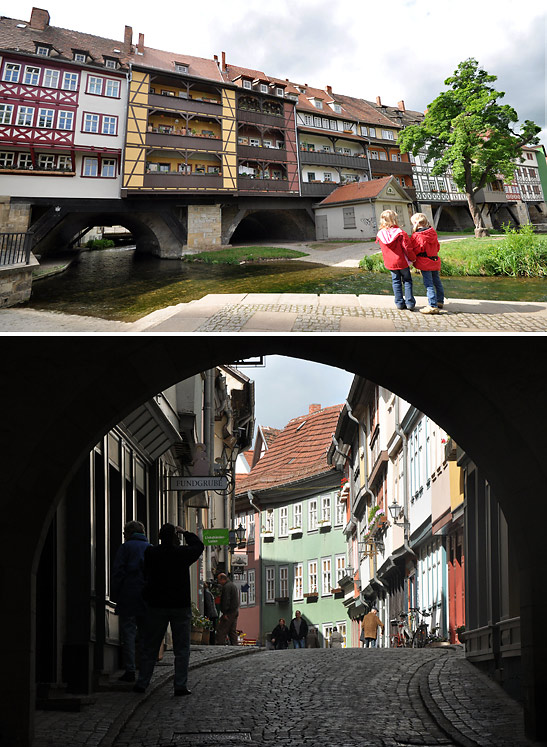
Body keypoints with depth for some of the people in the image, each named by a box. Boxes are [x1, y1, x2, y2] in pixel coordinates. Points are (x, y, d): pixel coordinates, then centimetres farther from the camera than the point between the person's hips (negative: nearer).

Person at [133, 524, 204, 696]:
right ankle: (180, 685, -1)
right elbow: (198, 545, 11)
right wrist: (185, 533, 19)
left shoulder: (151, 554, -2)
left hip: (156, 606, 2)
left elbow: (145, 575, 11)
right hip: (181, 607, -2)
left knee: (150, 648, 10)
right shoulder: (182, 553, -7)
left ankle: (142, 683, 10)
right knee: (182, 649, 4)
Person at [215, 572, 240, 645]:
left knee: (221, 631, -9)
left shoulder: (226, 587, -13)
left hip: (229, 612, -10)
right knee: (233, 631, 11)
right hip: (235, 612, 10)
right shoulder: (233, 585, 20)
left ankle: (220, 645, -14)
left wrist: (225, 613, -21)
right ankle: (234, 645, 9)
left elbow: (226, 600, -20)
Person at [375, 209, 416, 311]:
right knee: (407, 280, 10)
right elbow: (407, 248, -16)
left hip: (390, 263, 3)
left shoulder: (380, 235, -5)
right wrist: (412, 258, -1)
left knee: (396, 281, 16)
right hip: (402, 262, -3)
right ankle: (409, 302, 4)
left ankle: (399, 303, 15)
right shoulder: (401, 233, -18)